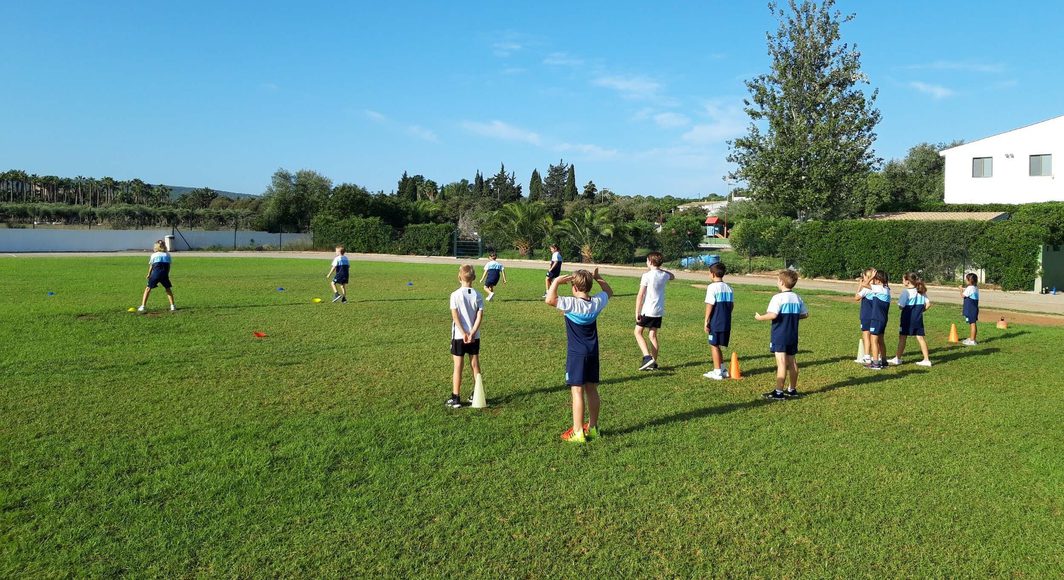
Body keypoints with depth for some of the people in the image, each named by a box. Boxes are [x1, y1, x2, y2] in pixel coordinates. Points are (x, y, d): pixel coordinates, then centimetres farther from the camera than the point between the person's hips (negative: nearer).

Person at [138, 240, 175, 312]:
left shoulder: (154, 255, 13)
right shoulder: (167, 255, 16)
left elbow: (151, 266, 14)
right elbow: (169, 265, 12)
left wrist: (148, 275, 27)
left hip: (155, 273, -1)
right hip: (164, 273, 1)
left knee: (148, 288, 8)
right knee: (168, 289, 17)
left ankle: (142, 307, 4)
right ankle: (172, 306, 8)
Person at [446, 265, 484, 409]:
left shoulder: (455, 295, -9)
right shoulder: (478, 296, -1)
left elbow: (455, 316, -15)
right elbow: (480, 316, -8)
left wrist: (463, 333, -13)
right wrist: (472, 333, -11)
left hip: (459, 336, -3)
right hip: (474, 336, 3)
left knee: (458, 366, 2)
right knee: (475, 364, 13)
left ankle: (456, 398, 4)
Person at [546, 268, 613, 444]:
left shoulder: (571, 303, -18)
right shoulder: (597, 302, 0)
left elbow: (549, 299, -29)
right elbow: (609, 292, 22)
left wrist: (557, 281, -18)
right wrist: (598, 278, 14)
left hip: (576, 354, -6)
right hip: (593, 353, 6)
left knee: (577, 391, -3)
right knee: (592, 390, 13)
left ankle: (577, 432, 0)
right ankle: (592, 427, 24)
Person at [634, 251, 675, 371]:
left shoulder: (647, 275, -13)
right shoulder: (664, 275, 4)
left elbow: (640, 295, -14)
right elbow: (672, 276, 32)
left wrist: (637, 312, -8)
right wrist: (659, 268, 21)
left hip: (647, 310, -6)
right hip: (659, 311, 6)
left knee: (638, 332, 7)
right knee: (653, 335, 12)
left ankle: (647, 357, -9)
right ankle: (653, 363, 12)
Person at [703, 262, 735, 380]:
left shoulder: (712, 287, -12)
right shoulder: (728, 288, 9)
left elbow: (709, 305, -14)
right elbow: (732, 305, 12)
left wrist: (706, 321, -9)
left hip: (715, 322, -7)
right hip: (726, 322, 7)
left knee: (714, 346, 3)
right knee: (717, 346, 19)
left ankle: (717, 372, 7)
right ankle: (722, 369, 23)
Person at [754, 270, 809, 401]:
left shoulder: (778, 297, -16)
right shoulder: (797, 298, 7)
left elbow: (773, 315, -26)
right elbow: (805, 314, 13)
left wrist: (760, 317, -11)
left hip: (779, 336, -7)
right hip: (793, 336, 7)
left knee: (781, 363, -7)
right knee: (792, 362, 15)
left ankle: (778, 392, -6)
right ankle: (793, 390, 25)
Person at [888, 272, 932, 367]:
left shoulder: (906, 292, -14)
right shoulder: (921, 291, 6)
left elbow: (901, 306, -16)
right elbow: (928, 304, 5)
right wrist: (920, 311, 13)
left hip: (908, 318, -6)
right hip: (918, 318, 6)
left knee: (902, 337, 5)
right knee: (920, 338, 8)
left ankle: (898, 358, 12)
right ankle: (927, 360, 7)